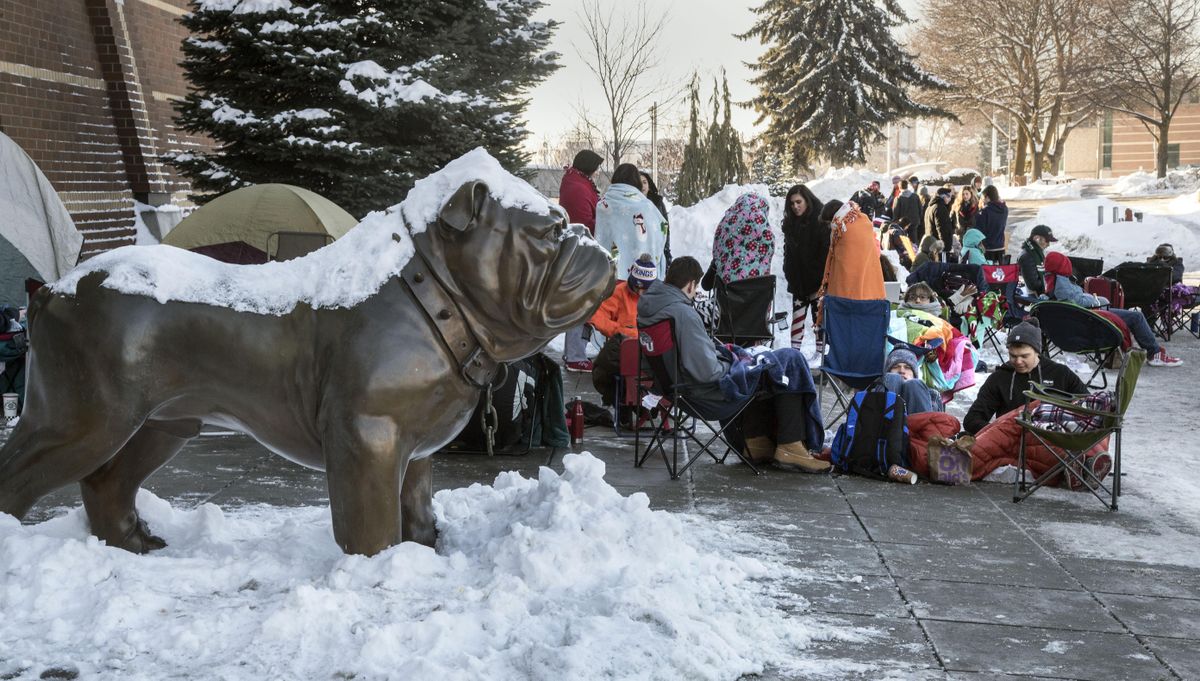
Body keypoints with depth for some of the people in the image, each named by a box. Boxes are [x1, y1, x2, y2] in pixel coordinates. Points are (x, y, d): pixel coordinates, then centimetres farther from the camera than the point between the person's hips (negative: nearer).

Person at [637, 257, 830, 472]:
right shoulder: (683, 313, -26)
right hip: (712, 396, -10)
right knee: (789, 360, -2)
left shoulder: (647, 305, 2)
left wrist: (721, 355, 12)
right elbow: (707, 372, -28)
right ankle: (790, 446, 4)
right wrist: (731, 364, -8)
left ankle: (756, 439, 30)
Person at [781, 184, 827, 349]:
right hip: (798, 279, 6)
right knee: (797, 314, 5)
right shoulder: (791, 222, 11)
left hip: (816, 279, -6)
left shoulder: (820, 220, -10)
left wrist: (823, 275, -17)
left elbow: (827, 249, -13)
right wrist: (789, 272, 11)